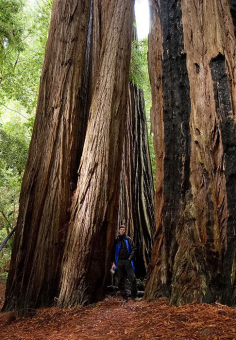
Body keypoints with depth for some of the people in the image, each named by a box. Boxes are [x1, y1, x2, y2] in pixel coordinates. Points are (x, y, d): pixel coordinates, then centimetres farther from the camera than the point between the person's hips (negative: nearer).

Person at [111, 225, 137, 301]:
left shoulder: (128, 239, 4)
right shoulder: (116, 240, 10)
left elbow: (133, 249, 1)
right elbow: (114, 251, 11)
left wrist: (130, 257, -9)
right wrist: (113, 262, 6)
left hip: (127, 261, -2)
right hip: (119, 262, 2)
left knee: (132, 278, -8)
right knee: (121, 281, 4)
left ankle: (134, 296, 6)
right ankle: (124, 297, 14)